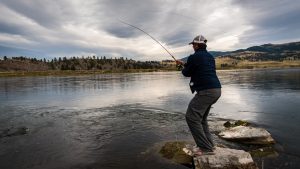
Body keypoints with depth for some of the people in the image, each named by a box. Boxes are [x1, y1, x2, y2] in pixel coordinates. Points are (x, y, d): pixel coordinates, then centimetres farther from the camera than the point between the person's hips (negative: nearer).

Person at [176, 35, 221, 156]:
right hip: (216, 90, 10)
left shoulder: (194, 57, -7)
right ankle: (209, 145, 22)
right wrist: (184, 64, 36)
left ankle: (206, 148, -5)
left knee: (191, 117, -6)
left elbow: (187, 73, 4)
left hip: (206, 91, -10)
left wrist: (183, 68, 26)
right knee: (200, 117, 20)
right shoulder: (210, 56, 19)